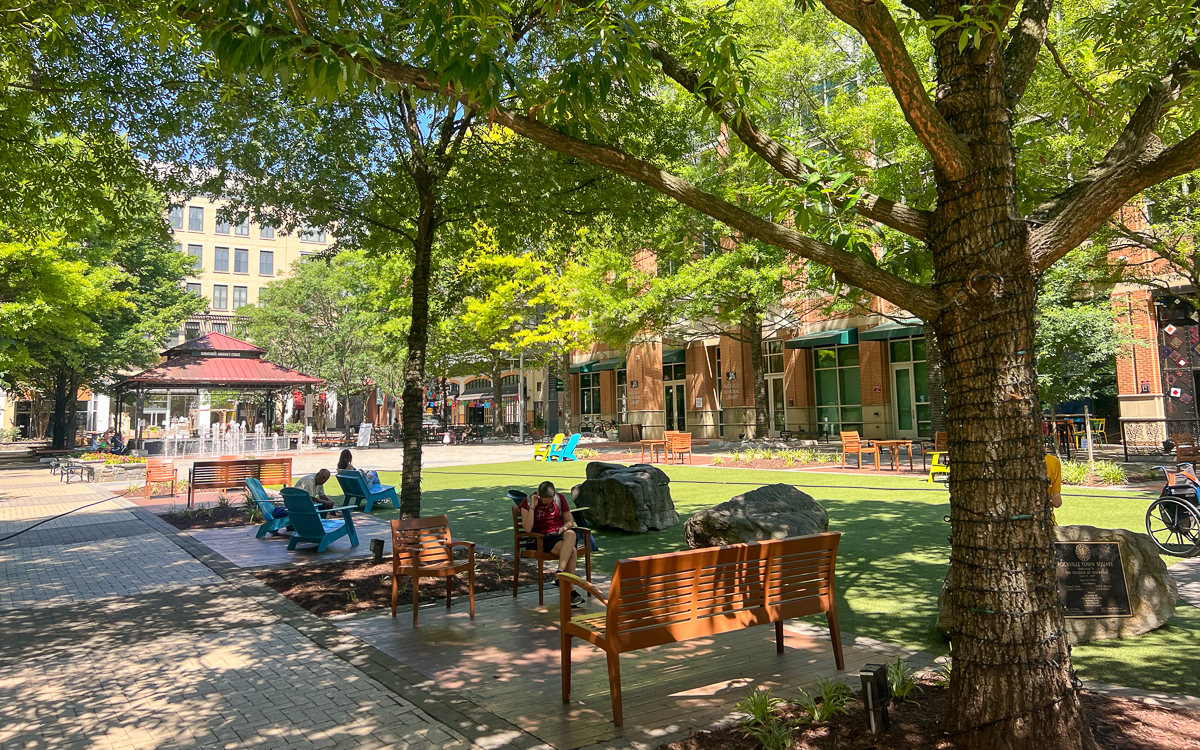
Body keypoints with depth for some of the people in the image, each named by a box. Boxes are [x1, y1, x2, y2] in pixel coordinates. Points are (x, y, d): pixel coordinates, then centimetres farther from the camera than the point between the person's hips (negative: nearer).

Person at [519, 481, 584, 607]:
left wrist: (564, 528, -9)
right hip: (543, 539, -3)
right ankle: (570, 591, -31)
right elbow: (527, 529, -12)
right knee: (572, 551, -32)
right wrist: (532, 506, -18)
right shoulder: (527, 502, -1)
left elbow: (570, 522, 13)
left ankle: (560, 572, -43)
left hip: (561, 534, 4)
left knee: (570, 534, -36)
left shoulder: (559, 498, 8)